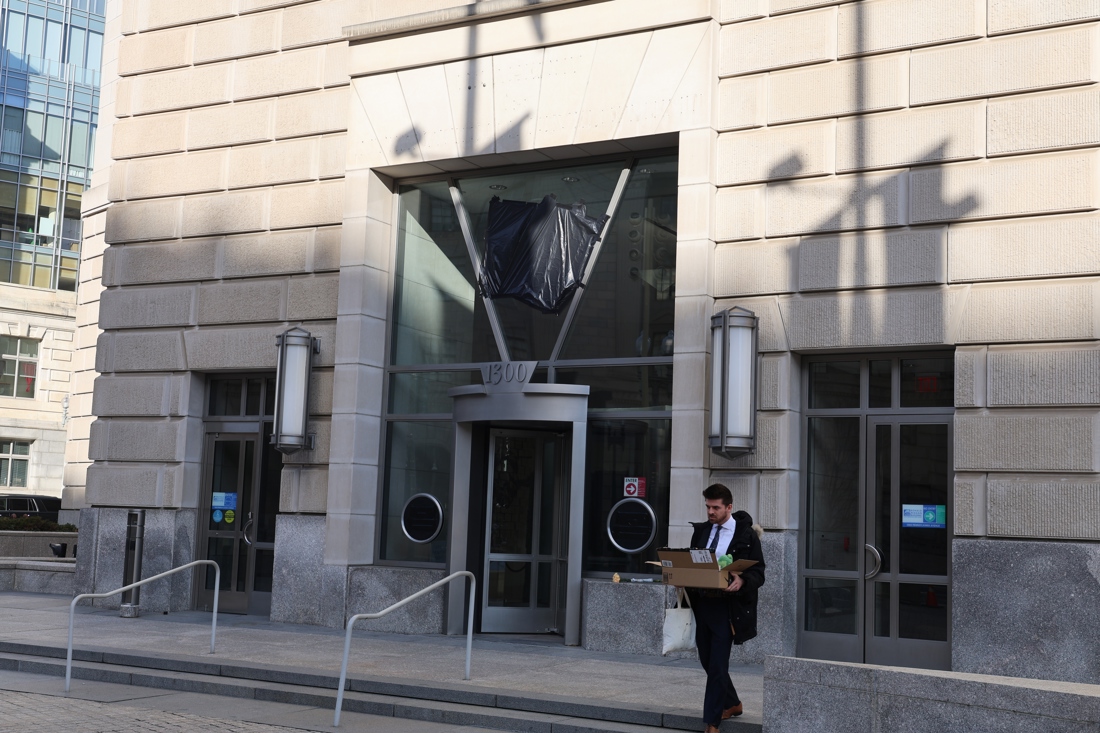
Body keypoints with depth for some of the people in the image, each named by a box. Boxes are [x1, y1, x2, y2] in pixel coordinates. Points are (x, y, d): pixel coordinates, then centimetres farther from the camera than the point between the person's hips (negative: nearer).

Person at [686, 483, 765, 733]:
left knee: (717, 665, -7)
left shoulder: (746, 534, -6)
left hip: (726, 606, -6)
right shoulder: (701, 531, 10)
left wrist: (742, 581, -26)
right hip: (702, 602, 6)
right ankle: (732, 704, 36)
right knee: (707, 661, 15)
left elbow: (758, 572, -6)